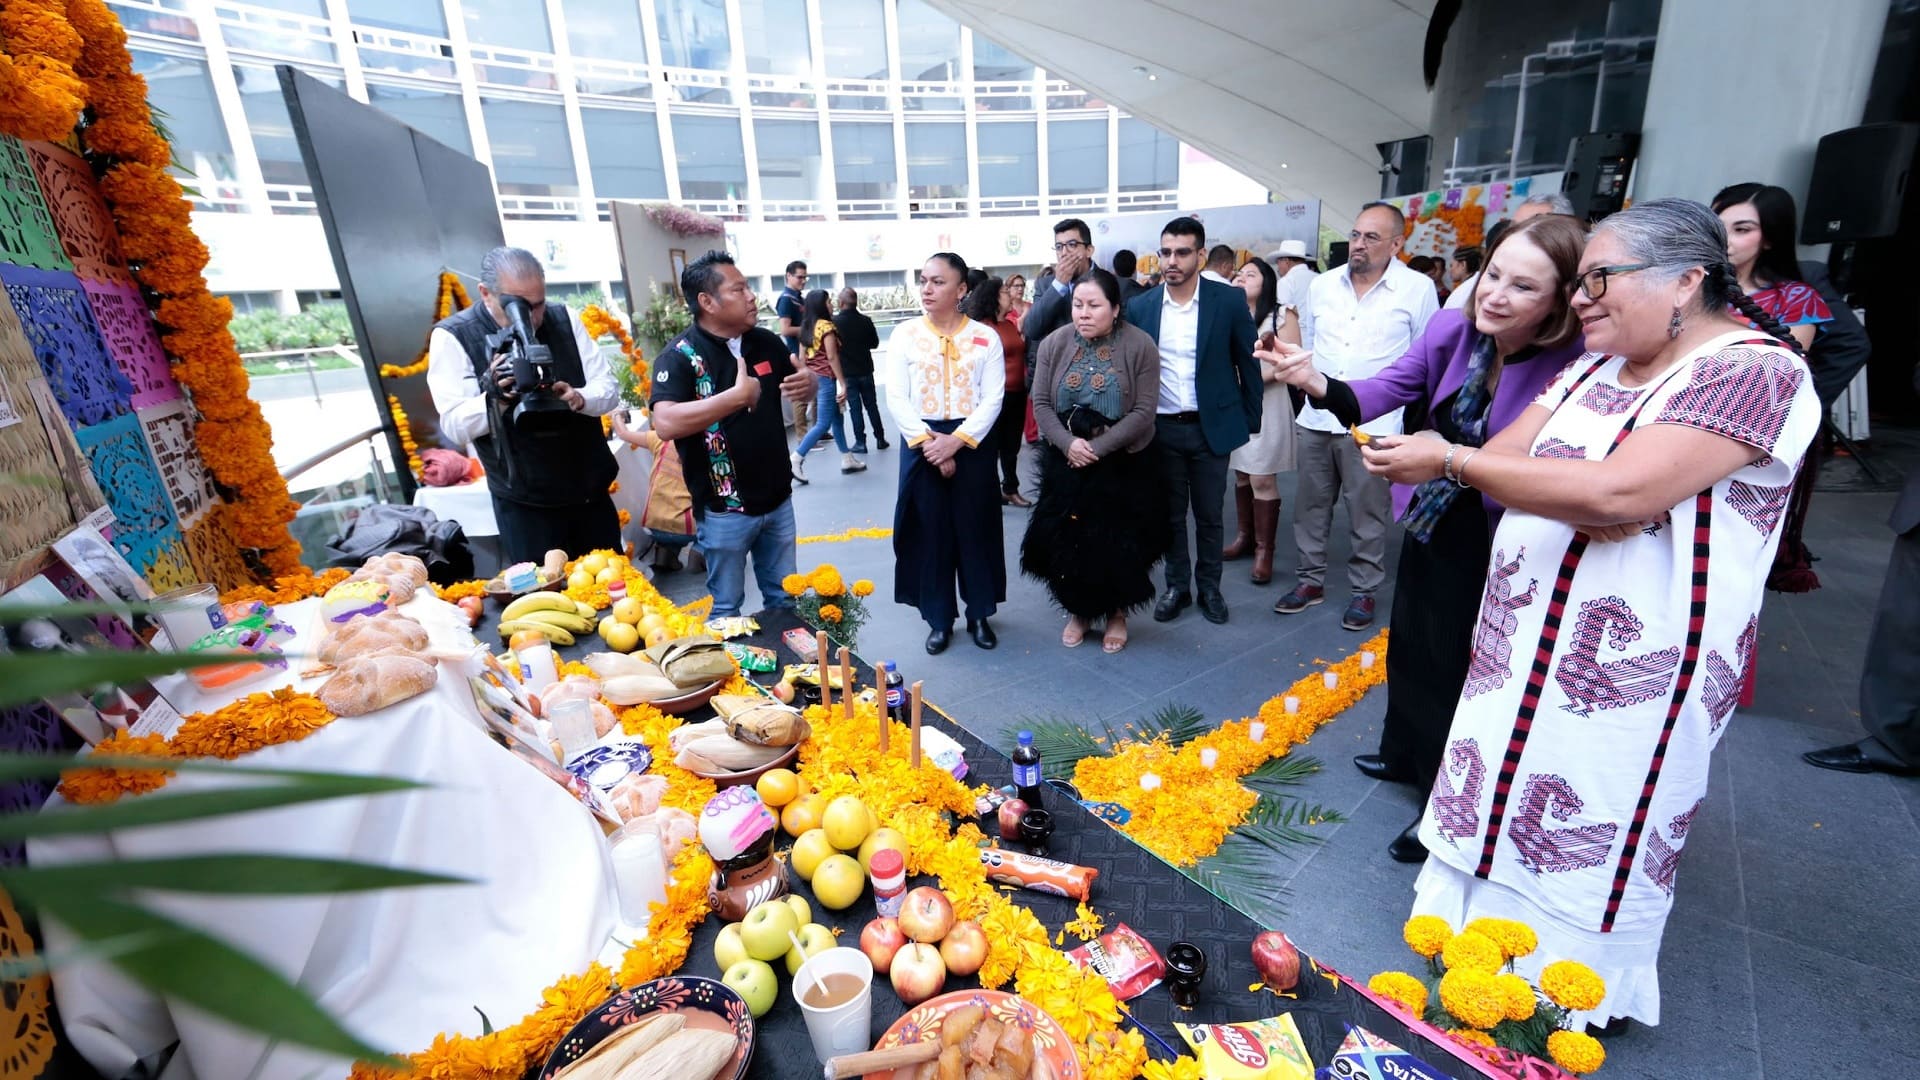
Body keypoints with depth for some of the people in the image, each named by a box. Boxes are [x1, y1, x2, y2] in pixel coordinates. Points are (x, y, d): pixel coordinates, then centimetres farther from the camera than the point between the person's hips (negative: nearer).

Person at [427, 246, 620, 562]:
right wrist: (495, 396, -32)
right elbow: (454, 427, -13)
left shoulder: (564, 320, 0)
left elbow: (608, 389, -1)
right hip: (525, 503, -3)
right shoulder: (452, 337, -8)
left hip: (590, 490, 3)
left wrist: (577, 398, -23)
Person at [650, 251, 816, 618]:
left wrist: (807, 382, -9)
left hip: (778, 499, 5)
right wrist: (738, 395, -32)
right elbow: (666, 423, -30)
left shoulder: (767, 342, 2)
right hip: (725, 509, -5)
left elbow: (801, 380, 16)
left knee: (784, 598, 20)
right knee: (727, 606, 12)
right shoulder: (679, 356, -15)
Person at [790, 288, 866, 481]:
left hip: (813, 378, 9)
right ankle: (796, 458, -6)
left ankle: (847, 460, 20)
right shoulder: (826, 325, -13)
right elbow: (832, 357, -16)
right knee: (823, 424, -4)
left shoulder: (807, 327, 11)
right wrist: (842, 382, -13)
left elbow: (801, 357, 12)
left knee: (837, 419, 15)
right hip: (826, 378, -9)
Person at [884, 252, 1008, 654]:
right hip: (922, 445, 0)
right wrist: (929, 443, -15)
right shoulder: (904, 335, 1)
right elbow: (896, 399, -5)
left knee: (976, 530, 8)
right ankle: (938, 620, 21)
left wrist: (955, 440, -17)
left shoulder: (986, 338, 1)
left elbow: (992, 399, -5)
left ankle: (979, 614, 25)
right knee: (930, 533, 6)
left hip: (973, 444, 0)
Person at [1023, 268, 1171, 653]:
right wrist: (1068, 443, -18)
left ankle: (1117, 614, 29)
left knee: (1119, 543, 7)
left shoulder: (1140, 345, -10)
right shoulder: (1054, 343, -2)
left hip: (1124, 463, -2)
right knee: (1068, 540, 7)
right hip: (1066, 462, 2)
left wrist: (1099, 448, -19)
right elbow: (1041, 403, -3)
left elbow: (1143, 411, -13)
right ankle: (1078, 611, 28)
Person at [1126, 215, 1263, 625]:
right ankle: (1176, 586, 26)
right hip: (1161, 429, 1)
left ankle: (1209, 587, 27)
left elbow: (1248, 363, 1)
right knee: (1170, 514, 11)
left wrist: (1251, 420, 1)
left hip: (1212, 426, -1)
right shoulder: (1140, 307, 0)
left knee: (1209, 515, 10)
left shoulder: (1230, 300, -5)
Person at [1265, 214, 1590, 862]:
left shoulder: (1574, 365, -25)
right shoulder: (1454, 328, -11)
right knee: (1410, 644, 22)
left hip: (1494, 545, -5)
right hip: (1430, 520, 6)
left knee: (1456, 666, 7)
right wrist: (1318, 384, -33)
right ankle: (1405, 755, 49)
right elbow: (1387, 389, -14)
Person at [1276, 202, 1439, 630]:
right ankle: (1311, 580, 25)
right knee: (1310, 506, 11)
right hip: (1315, 418, 4)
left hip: (1372, 424, -4)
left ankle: (1363, 591, 19)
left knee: (1367, 514, 5)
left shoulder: (1418, 289, -4)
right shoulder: (1323, 284, 7)